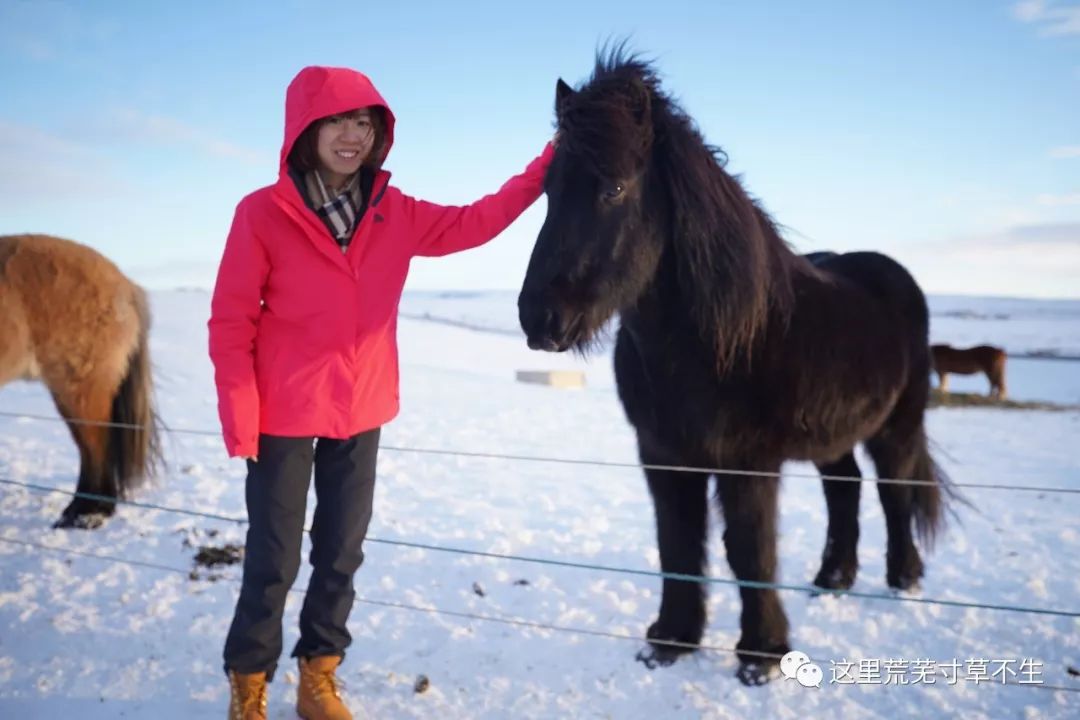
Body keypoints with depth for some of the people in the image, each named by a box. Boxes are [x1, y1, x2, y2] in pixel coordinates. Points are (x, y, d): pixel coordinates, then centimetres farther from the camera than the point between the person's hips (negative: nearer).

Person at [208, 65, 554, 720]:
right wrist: (240, 417, -13)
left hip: (360, 414, 4)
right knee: (274, 560, 8)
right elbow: (231, 322, -10)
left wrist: (544, 168, -1)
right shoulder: (262, 214, -12)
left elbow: (471, 224, 7)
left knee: (341, 553, 15)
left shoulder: (394, 214, 0)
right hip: (284, 416, -4)